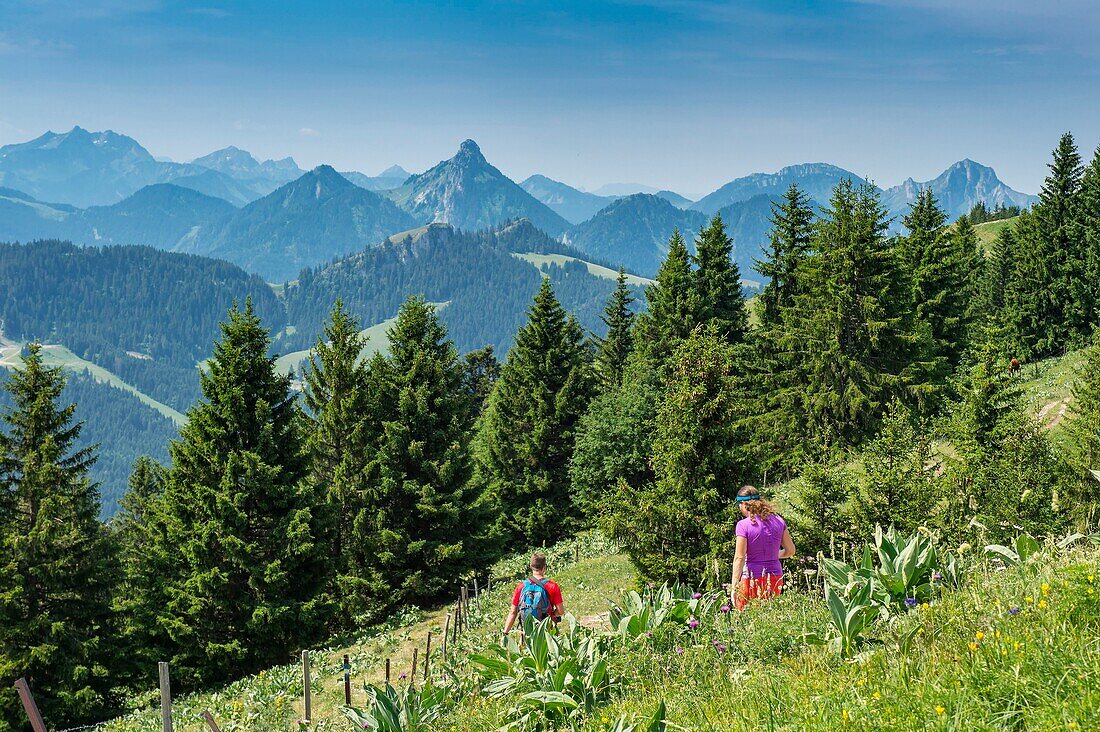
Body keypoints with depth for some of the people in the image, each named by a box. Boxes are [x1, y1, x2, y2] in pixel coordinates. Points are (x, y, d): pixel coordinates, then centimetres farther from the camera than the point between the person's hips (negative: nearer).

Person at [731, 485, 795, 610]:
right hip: (775, 577, 5)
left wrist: (734, 587, -10)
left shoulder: (743, 525, -11)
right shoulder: (778, 521, 3)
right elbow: (790, 550, 9)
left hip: (752, 579, -5)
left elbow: (739, 557, -12)